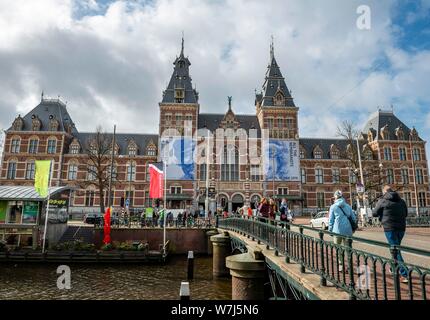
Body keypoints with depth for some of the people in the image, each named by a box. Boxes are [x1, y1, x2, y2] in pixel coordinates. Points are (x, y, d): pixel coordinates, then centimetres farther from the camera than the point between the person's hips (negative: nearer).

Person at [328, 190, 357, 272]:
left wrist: (330, 230, 4)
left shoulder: (333, 207, -2)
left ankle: (340, 265, 5)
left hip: (338, 230, -3)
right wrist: (352, 228, 19)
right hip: (348, 230, 3)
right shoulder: (348, 206, 8)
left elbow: (331, 220, -3)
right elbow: (354, 218, 8)